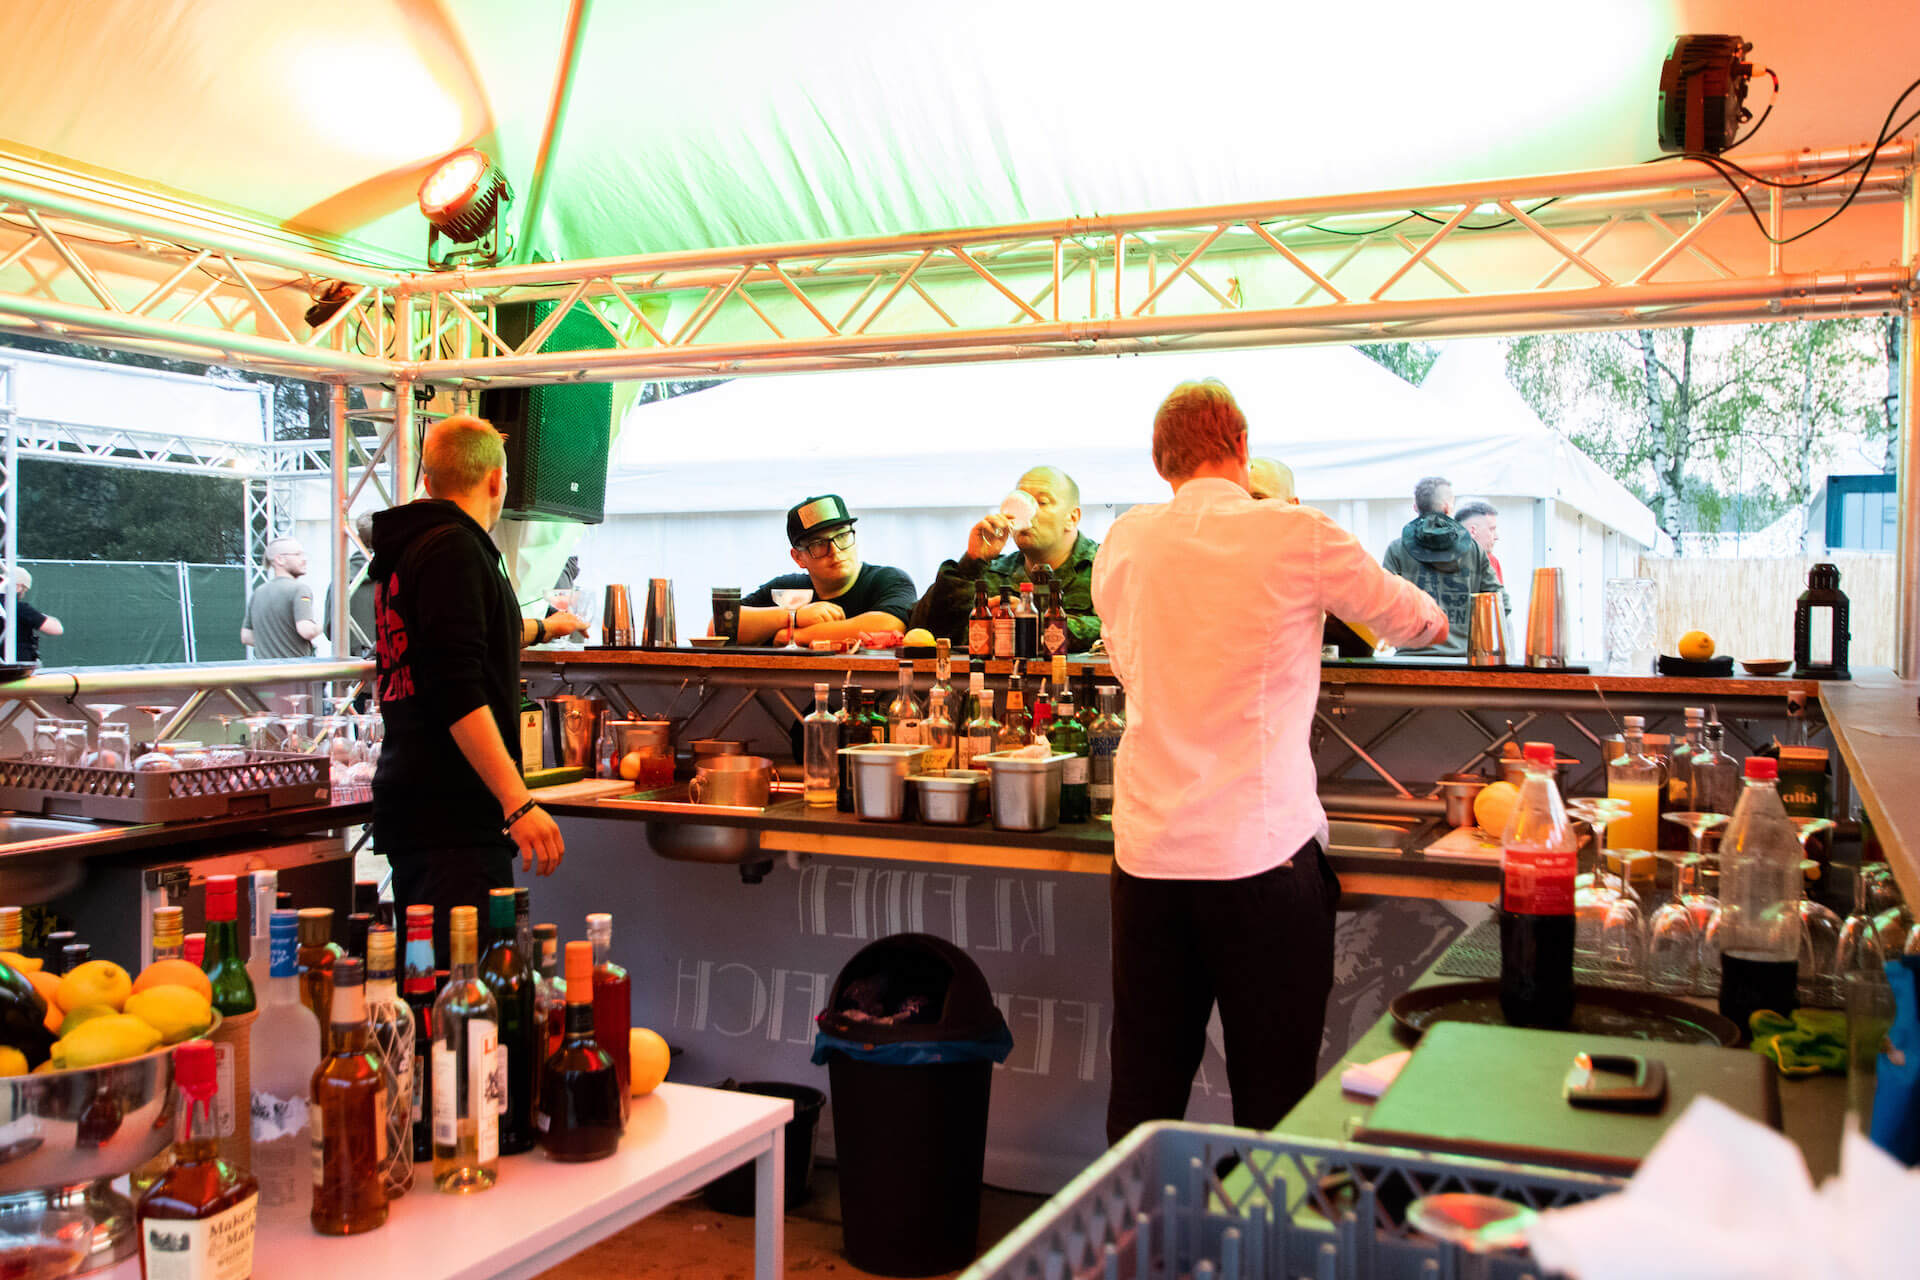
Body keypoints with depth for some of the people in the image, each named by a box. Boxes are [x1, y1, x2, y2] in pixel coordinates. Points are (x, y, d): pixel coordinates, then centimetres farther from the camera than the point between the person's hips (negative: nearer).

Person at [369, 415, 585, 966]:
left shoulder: (407, 549, 20)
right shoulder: (453, 549, -10)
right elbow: (458, 692, -21)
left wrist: (542, 627, 59)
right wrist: (519, 802, -24)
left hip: (413, 806, 10)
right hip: (451, 817, -10)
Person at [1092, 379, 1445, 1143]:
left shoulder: (1123, 542, 6)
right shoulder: (1295, 535, -5)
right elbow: (1410, 620, 11)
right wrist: (1433, 617, 33)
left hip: (1148, 850, 4)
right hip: (1262, 851, -4)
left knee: (1145, 1088, 13)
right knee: (1272, 1094, 7)